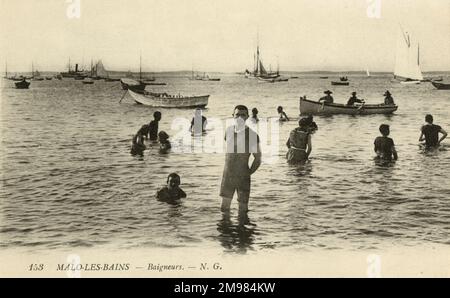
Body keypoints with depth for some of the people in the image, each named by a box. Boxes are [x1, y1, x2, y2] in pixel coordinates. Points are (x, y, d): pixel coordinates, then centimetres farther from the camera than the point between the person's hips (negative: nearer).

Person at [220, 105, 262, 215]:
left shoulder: (252, 135, -11)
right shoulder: (228, 130, 3)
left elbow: (257, 159, -3)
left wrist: (248, 173, -5)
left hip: (243, 177, -4)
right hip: (227, 175, 4)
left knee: (243, 208, 2)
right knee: (224, 207, 10)